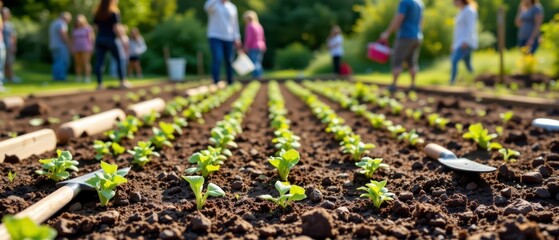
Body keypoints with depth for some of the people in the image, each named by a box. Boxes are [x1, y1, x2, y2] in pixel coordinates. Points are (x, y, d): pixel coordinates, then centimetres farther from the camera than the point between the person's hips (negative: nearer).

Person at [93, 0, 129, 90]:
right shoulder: (114, 13, -5)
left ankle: (99, 84, 0)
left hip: (99, 39, 5)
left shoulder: (97, 14, 10)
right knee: (119, 60, 7)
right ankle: (122, 82, 6)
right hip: (110, 39, -4)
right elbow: (115, 28, -10)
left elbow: (96, 27, 8)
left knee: (99, 62, 1)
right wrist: (122, 37, -4)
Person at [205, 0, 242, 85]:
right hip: (215, 37, -4)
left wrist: (237, 38, 7)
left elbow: (235, 23, 13)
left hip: (229, 38, 4)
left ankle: (230, 81, 20)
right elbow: (207, 7, -25)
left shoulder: (232, 7, 11)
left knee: (229, 61, 7)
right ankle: (216, 82, -14)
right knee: (217, 59, -16)